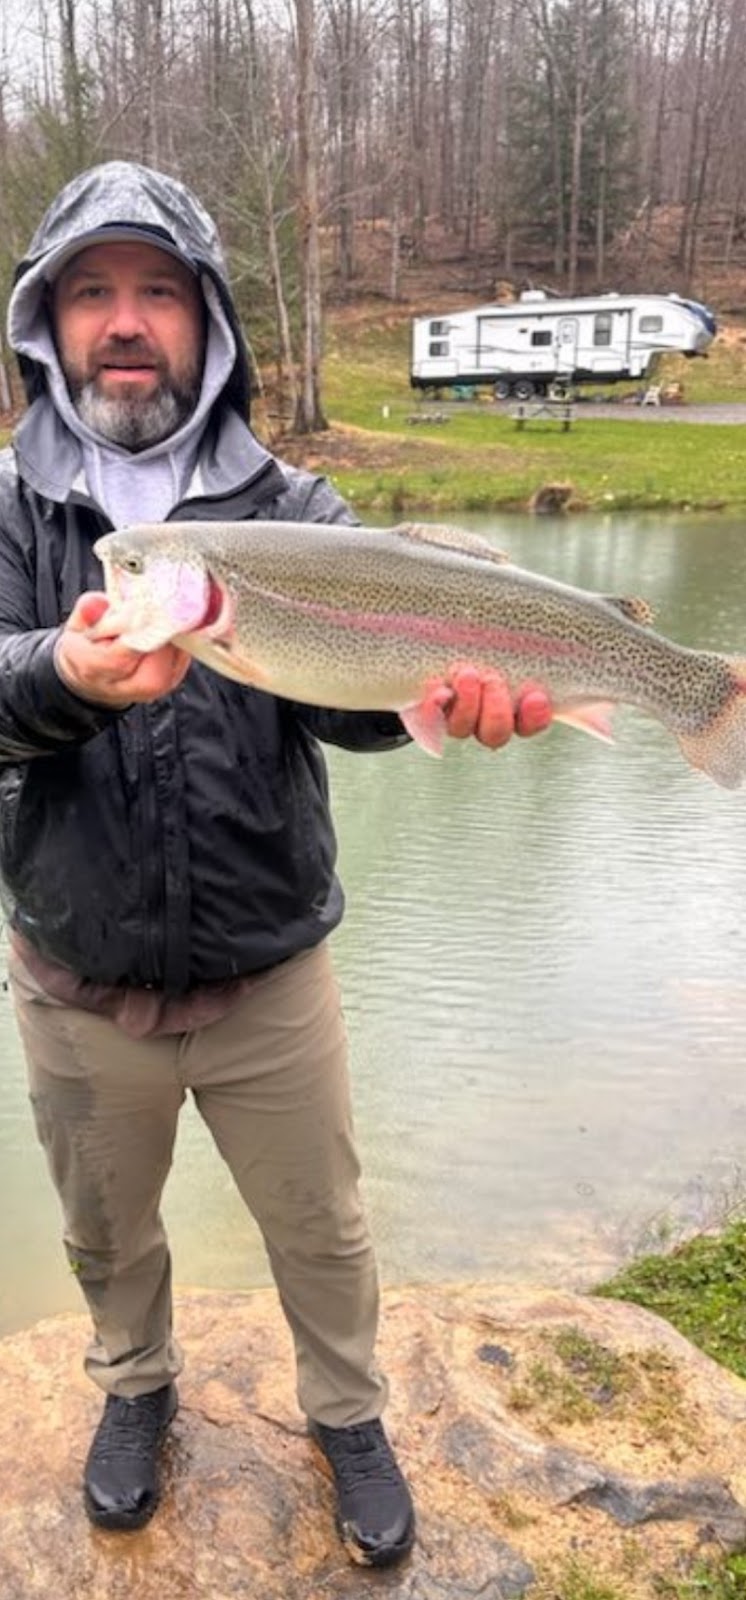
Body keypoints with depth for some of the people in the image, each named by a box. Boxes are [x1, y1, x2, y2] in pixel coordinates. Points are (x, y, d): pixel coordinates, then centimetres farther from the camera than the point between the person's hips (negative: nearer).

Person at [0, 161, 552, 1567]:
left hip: (269, 977, -1)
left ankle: (348, 1414, 48)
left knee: (323, 1233, 18)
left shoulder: (291, 508, -6)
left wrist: (443, 683, -44)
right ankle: (136, 1386, 56)